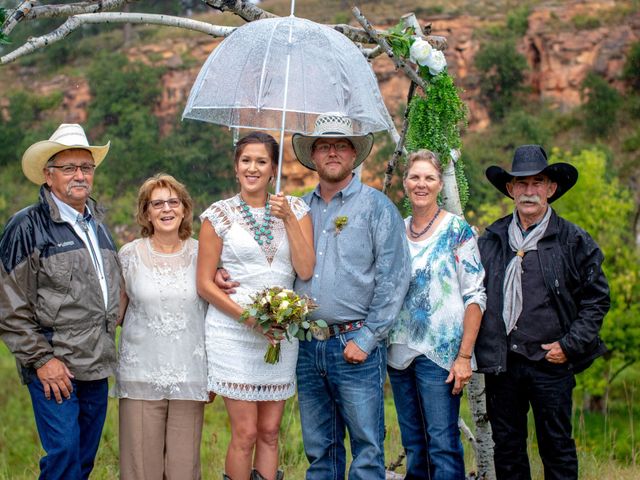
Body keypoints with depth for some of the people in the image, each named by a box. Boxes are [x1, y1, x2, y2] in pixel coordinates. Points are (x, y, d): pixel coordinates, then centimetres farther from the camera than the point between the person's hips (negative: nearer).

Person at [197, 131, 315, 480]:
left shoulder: (295, 210, 8)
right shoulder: (220, 214, 1)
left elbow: (305, 270, -3)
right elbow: (205, 284, -2)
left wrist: (289, 218, -11)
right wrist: (246, 316, -14)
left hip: (281, 333, 3)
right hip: (233, 333, -3)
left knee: (270, 431, 8)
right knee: (245, 432, -4)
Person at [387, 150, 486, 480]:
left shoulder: (457, 230, -4)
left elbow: (475, 296, -7)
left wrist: (464, 356, -13)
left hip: (440, 353, -5)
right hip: (399, 351, 5)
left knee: (443, 443, -7)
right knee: (412, 443, 11)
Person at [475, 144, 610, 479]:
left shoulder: (574, 241, 0)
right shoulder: (491, 240, 8)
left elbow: (596, 298, 2)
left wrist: (569, 345, -7)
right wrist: (480, 349, 3)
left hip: (551, 363, -3)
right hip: (500, 362, 3)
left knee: (557, 446, 5)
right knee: (506, 447, 11)